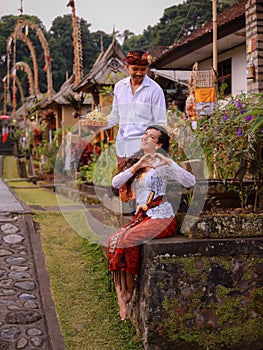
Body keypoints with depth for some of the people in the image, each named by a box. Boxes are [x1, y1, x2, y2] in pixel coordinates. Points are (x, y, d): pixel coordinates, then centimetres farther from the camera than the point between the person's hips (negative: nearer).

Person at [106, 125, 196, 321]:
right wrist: (136, 167, -15)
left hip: (161, 218, -6)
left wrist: (168, 163, -28)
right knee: (113, 241, -16)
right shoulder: (136, 162, 15)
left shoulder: (161, 163, -5)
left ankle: (129, 289, -7)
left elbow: (190, 182, -18)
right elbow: (116, 183, -1)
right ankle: (122, 293, -13)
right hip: (141, 217, 6)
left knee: (126, 241, -26)